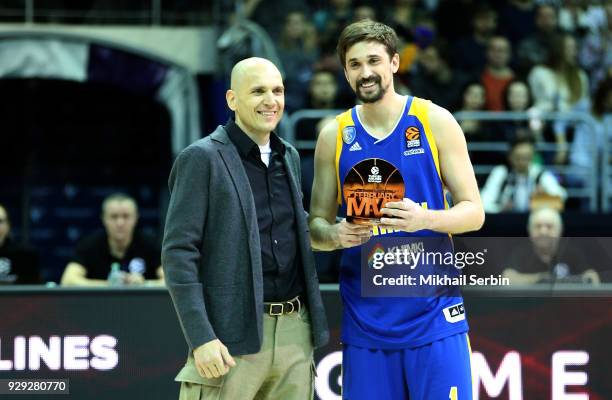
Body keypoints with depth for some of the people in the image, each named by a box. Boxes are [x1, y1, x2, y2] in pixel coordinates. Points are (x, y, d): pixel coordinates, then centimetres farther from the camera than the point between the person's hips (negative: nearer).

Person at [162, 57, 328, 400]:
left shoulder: (289, 157, 16)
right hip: (234, 335, -6)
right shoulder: (202, 159, -5)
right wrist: (201, 338, -17)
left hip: (295, 330, 6)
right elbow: (179, 253, -10)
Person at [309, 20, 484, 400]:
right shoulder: (334, 136, 6)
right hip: (366, 321, 2)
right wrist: (335, 234, -12)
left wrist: (425, 219, -18)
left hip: (433, 315, -2)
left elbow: (473, 212, 2)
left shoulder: (435, 121, 1)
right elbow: (316, 226, 11)